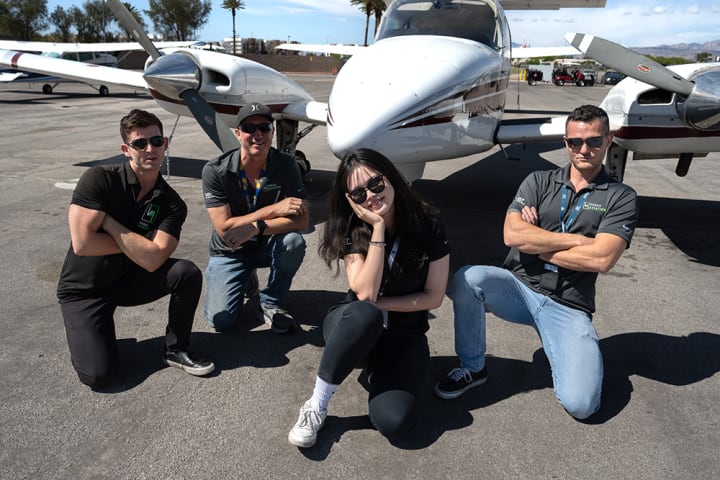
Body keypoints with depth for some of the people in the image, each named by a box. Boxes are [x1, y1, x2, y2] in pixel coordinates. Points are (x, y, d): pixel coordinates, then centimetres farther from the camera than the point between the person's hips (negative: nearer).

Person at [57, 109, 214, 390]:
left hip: (130, 281, 3)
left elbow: (152, 260, -23)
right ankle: (85, 337, 18)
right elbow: (82, 243, -25)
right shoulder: (100, 179, -16)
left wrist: (108, 221, -21)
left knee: (188, 273, -25)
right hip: (84, 289, -2)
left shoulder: (172, 204, -10)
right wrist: (137, 243, -16)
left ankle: (176, 349, -3)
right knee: (98, 374, -18)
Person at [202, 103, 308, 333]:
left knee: (293, 241, -33)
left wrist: (255, 228, -34)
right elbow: (224, 229, -22)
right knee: (221, 320, -17)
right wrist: (273, 210, -27)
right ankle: (247, 279, 18)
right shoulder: (215, 171, -18)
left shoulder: (286, 165, -15)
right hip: (229, 252, -1)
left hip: (268, 245, 1)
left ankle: (271, 302, -6)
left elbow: (302, 220, -21)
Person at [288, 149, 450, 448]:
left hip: (405, 334, 0)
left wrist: (378, 304, -12)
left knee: (393, 422, -26)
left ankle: (376, 371, 7)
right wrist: (378, 228, -25)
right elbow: (365, 294, -23)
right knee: (364, 315, -40)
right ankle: (317, 406, -21)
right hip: (355, 328, 0)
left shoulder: (428, 225, -10)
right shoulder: (353, 231, -9)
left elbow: (434, 297, -7)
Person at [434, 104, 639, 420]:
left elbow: (601, 259, -15)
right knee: (468, 278, -31)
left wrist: (536, 243, -9)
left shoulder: (621, 198, 1)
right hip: (519, 288, 2)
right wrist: (576, 240, -10)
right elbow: (512, 235, -11)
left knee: (579, 403, -20)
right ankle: (472, 368, -6)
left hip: (568, 307, -1)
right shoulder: (539, 182, 6)